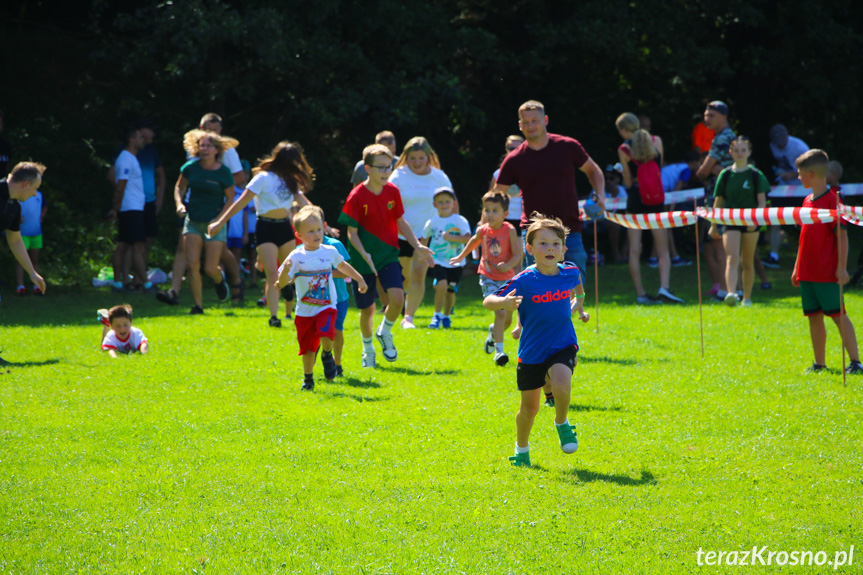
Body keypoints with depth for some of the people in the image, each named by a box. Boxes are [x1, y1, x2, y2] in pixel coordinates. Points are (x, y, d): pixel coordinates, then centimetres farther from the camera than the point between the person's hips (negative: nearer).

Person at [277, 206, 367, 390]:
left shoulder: (330, 251, 1)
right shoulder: (296, 257, -8)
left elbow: (342, 265, 24)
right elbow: (283, 282, -14)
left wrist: (359, 279, 33)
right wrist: (285, 270, -35)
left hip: (326, 307, 0)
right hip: (305, 310, 0)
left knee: (326, 334, -26)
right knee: (307, 347, 7)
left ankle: (327, 355, 5)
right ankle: (308, 378, 27)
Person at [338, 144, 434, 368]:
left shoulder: (393, 192, 0)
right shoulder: (356, 196, -13)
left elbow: (400, 222, 13)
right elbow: (352, 232, -11)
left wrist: (417, 246, 6)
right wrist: (364, 255, -25)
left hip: (388, 255, 3)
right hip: (364, 260, -3)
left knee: (397, 297, -19)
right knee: (367, 308, 6)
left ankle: (385, 333, 11)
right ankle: (367, 348, 33)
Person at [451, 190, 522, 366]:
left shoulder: (510, 230, -14)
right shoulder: (482, 230, -5)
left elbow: (517, 255, -14)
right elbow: (474, 240, 19)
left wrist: (508, 265, -33)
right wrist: (461, 257, 29)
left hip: (507, 278, 1)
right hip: (488, 278, -1)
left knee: (507, 320, 13)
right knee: (500, 312, -20)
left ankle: (493, 331, 46)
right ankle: (499, 350, -17)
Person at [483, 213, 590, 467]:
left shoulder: (571, 273, -5)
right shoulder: (524, 281, -17)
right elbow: (488, 302, -22)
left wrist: (578, 307, 19)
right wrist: (505, 302, -40)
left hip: (563, 346, 1)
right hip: (532, 351, -1)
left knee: (561, 384, -29)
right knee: (529, 406, 11)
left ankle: (562, 424, 1)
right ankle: (522, 448, 38)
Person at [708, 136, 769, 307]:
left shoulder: (755, 175, 1)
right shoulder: (725, 175, 4)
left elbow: (762, 201, 0)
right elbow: (718, 201, 9)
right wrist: (713, 225, 8)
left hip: (750, 223, 0)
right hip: (730, 222, 0)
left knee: (747, 262, 9)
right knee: (732, 258, -16)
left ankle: (747, 298, 19)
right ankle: (731, 293, -31)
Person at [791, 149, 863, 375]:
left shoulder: (832, 200, -11)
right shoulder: (808, 201, 13)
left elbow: (842, 236, -13)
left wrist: (842, 267, -17)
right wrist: (797, 268, 20)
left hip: (828, 274, -8)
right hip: (807, 273, 8)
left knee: (839, 315, -7)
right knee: (814, 317, 9)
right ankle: (819, 363, 15)